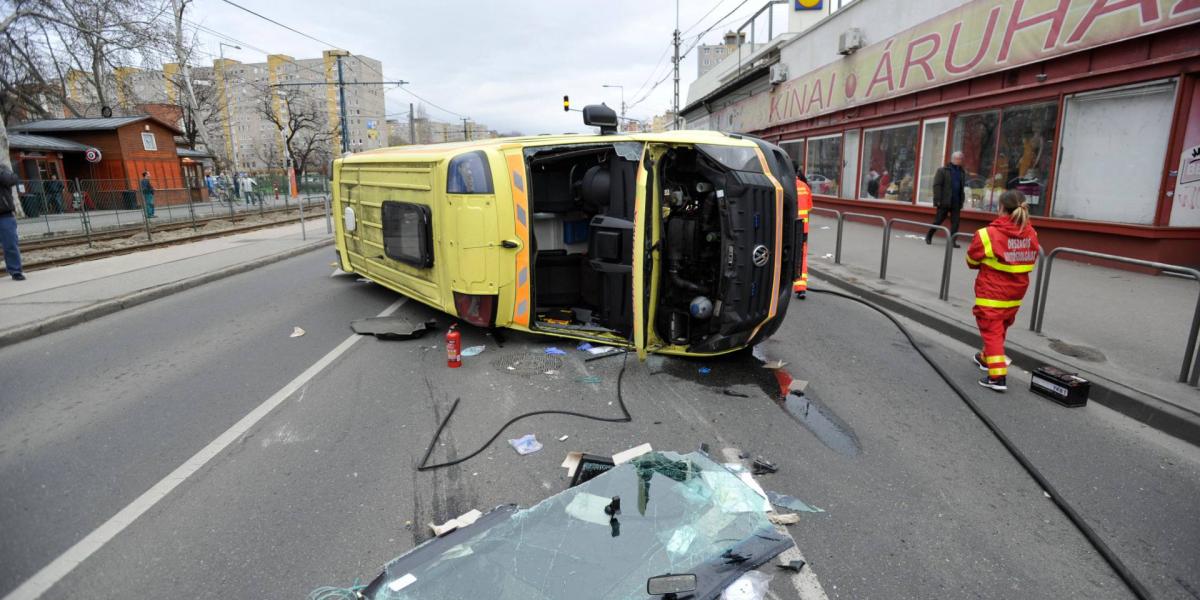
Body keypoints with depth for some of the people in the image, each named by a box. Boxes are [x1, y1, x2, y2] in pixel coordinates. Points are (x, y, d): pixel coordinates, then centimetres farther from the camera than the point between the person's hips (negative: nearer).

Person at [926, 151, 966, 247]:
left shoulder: (962, 172, 11)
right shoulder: (943, 171, -2)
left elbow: (962, 187, 11)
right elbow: (937, 185, -7)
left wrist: (961, 202, 5)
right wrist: (937, 200, -14)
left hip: (956, 203, 4)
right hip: (944, 202, -4)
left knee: (955, 222, 0)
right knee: (938, 220, 4)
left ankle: (952, 241, 4)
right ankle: (928, 237, 20)